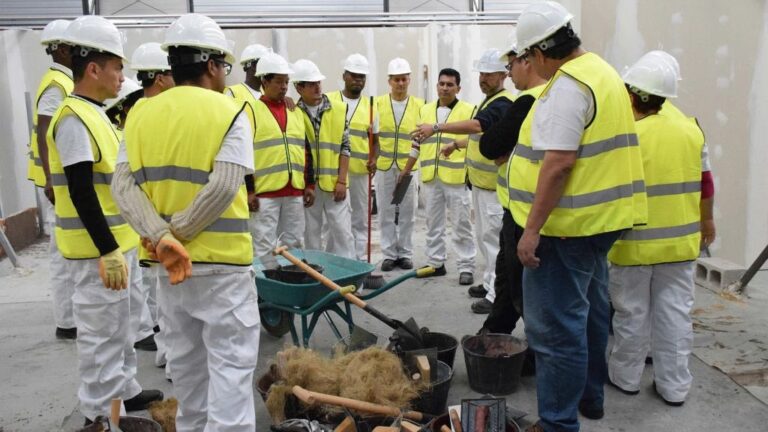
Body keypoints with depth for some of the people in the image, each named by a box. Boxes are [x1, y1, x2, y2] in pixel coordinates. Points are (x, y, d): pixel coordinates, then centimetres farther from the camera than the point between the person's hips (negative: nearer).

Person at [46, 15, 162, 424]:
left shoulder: (93, 114, 13)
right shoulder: (73, 119, -18)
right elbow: (81, 194, -23)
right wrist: (107, 251, -23)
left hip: (116, 242, 10)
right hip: (96, 250, -10)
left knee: (120, 325, 20)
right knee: (102, 332, 2)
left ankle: (124, 390, 35)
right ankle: (100, 412, 15)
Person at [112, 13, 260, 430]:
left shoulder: (141, 113, 6)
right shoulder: (229, 112, -9)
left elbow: (123, 185, -6)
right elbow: (223, 189, -21)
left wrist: (161, 238, -15)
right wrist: (178, 233, -12)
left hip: (168, 266, 6)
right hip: (221, 263, -6)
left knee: (185, 361, 21)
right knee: (229, 364, 1)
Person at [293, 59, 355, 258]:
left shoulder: (339, 109, 3)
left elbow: (345, 147, 2)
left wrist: (341, 181, -3)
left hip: (334, 183, 0)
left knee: (342, 232, 2)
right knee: (310, 234, 9)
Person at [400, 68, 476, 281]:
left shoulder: (469, 111, -2)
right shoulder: (425, 110, 13)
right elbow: (417, 144, 18)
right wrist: (406, 170, 16)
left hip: (457, 177, -5)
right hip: (430, 177, 5)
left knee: (461, 224, 1)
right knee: (433, 223, 12)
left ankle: (466, 266, 10)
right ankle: (435, 263, 23)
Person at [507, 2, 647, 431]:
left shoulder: (568, 85, -18)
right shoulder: (603, 72, 15)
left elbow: (559, 161, -25)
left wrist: (532, 229, -23)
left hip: (568, 224, -11)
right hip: (600, 218, 11)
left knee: (556, 326, -3)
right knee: (589, 311, 22)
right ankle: (590, 396, 38)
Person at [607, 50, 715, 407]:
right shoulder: (690, 129, 1)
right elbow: (705, 182, 8)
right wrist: (706, 220, 22)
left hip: (635, 242, -4)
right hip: (680, 240, 4)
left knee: (632, 312, 10)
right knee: (675, 312, 11)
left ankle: (625, 376, 24)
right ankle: (674, 386, 20)